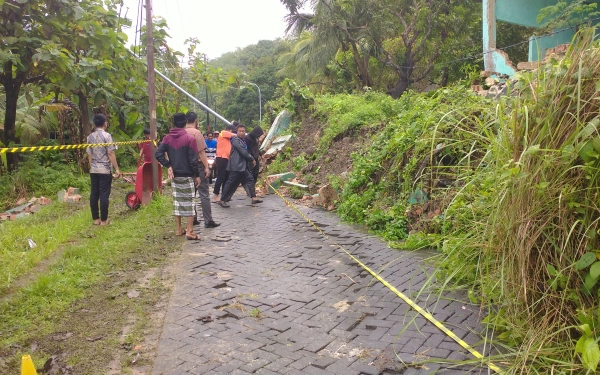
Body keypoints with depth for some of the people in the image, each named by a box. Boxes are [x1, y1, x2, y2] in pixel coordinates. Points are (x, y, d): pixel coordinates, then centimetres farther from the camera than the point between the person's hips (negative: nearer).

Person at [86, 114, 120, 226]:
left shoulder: (90, 137, 8)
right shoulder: (106, 135, -10)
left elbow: (89, 154, 11)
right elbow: (111, 153, -13)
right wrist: (117, 168, -10)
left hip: (93, 170, 6)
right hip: (105, 170, -6)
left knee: (94, 194, 8)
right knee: (104, 195, -2)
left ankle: (95, 219, 14)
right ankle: (104, 220, 1)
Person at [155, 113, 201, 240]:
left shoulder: (167, 138, 4)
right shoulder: (189, 139, -11)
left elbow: (158, 154, -6)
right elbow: (193, 160, -13)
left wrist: (168, 166, -1)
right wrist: (197, 175, -5)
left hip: (174, 175, 5)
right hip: (187, 175, -5)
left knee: (177, 201, 13)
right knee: (188, 201, -1)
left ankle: (179, 229, 20)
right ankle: (190, 231, -3)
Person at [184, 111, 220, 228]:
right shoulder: (196, 132, -12)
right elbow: (201, 152, -16)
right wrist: (206, 167, -14)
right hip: (198, 165, -6)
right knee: (204, 194, -3)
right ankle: (208, 221, -2)